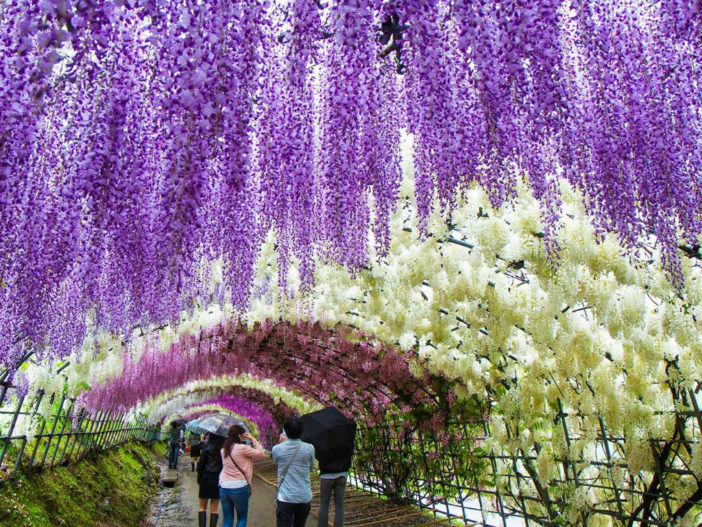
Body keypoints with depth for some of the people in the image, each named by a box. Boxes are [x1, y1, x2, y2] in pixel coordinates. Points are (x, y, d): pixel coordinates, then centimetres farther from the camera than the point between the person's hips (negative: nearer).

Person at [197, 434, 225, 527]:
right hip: (219, 480, 2)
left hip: (206, 478, -2)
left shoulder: (207, 446, -11)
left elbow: (201, 464, -8)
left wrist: (199, 478, 2)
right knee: (214, 509, 12)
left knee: (202, 507, 14)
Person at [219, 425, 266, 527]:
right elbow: (261, 453, -11)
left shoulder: (224, 449, 4)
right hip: (239, 487, -5)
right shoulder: (242, 448, -15)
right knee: (242, 518, 13)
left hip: (224, 487, 5)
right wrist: (253, 439, -2)